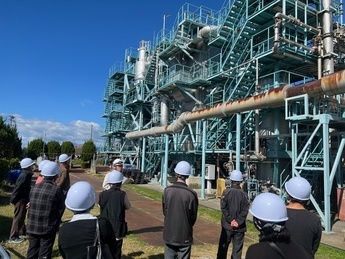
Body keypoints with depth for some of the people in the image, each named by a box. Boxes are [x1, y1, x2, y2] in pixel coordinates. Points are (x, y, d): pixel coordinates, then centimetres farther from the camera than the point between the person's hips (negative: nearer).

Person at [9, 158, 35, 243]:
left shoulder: (26, 174, 7)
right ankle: (13, 237, 11)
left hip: (23, 199, 10)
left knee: (21, 217, 22)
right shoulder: (24, 175, -24)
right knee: (18, 218, 1)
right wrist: (13, 200, -16)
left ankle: (22, 232, 37)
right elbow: (18, 188, -23)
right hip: (20, 200, -10)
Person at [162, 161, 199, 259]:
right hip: (184, 236, -2)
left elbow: (164, 211, 0)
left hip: (169, 234, 2)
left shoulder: (167, 190, -10)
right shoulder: (191, 194, -17)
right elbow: (193, 216, -5)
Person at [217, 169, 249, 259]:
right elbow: (245, 210, -8)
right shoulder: (243, 194, -1)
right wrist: (238, 221, -10)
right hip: (240, 227, 1)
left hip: (227, 225, -1)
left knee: (223, 247, 11)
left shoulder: (226, 192, -6)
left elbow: (224, 208, -13)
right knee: (237, 249, 10)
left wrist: (230, 220, -10)